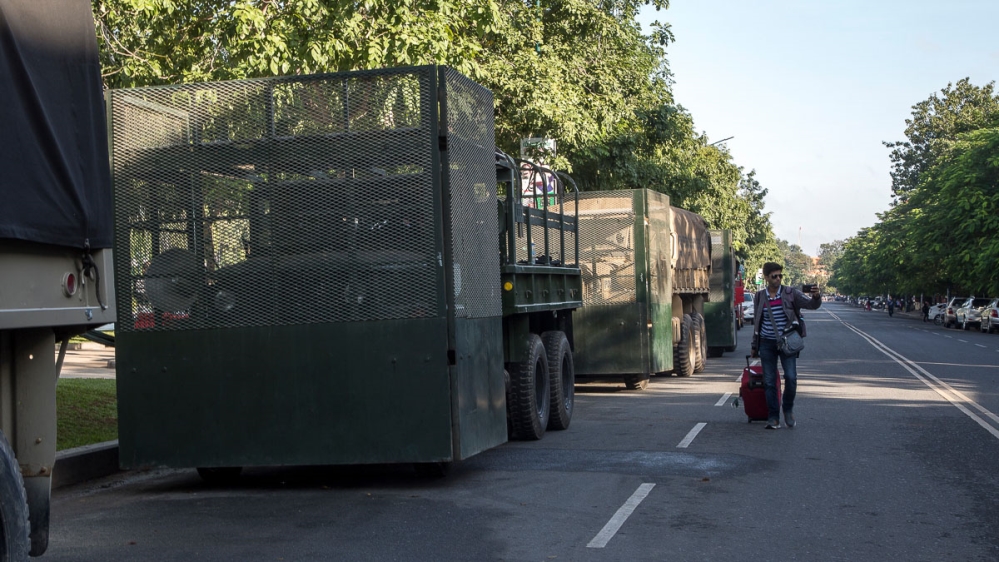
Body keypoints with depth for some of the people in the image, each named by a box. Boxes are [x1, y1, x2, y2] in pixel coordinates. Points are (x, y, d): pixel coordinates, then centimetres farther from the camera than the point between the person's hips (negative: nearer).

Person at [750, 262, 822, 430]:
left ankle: (788, 409, 12)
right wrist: (754, 346, 16)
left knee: (791, 377, -13)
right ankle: (773, 417, 10)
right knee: (769, 382, 2)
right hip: (767, 344, 2)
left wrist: (816, 296, -32)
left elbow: (811, 304, -9)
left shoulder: (790, 293, -1)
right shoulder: (760, 297, 5)